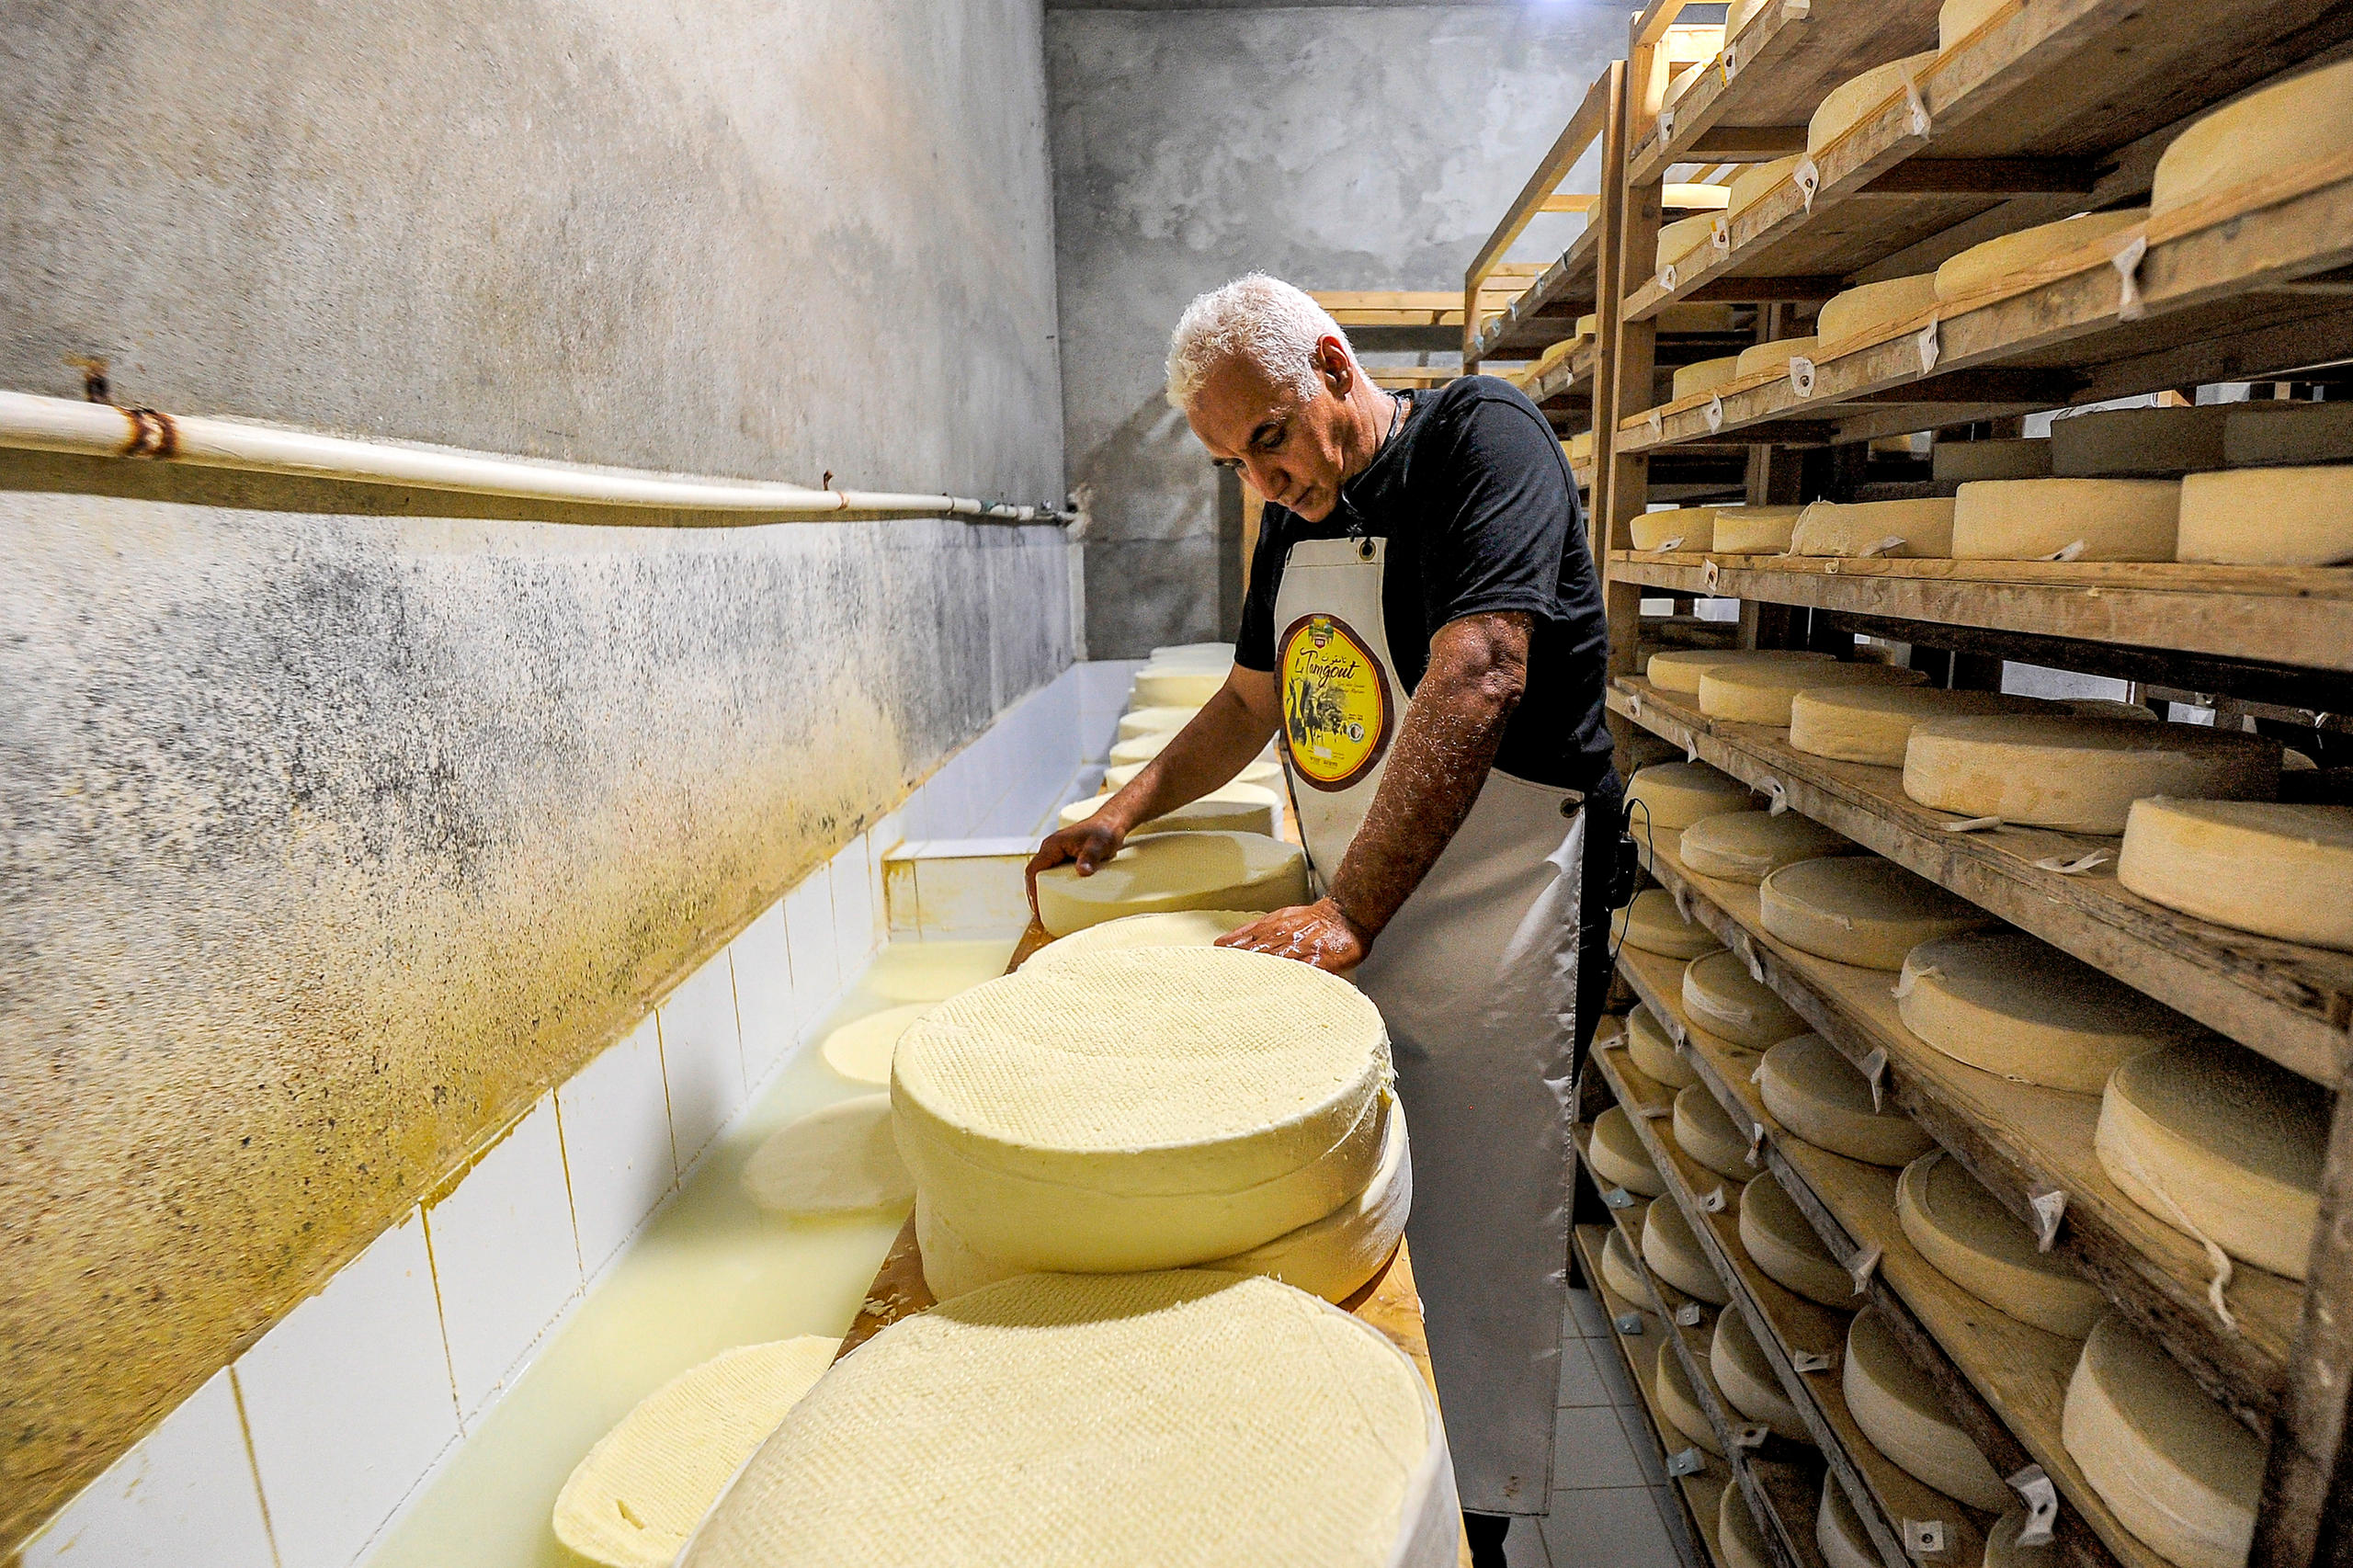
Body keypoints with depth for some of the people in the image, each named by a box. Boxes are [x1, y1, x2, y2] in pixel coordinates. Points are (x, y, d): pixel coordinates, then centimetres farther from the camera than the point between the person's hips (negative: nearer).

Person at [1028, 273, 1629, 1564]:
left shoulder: (1480, 436, -11)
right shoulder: (1295, 517, 11)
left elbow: (1474, 683, -25)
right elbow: (1252, 700, 22)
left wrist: (1349, 911, -30)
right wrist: (1122, 812, 10)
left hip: (1493, 914, -6)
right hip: (1351, 918, 6)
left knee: (1474, 1248, 5)